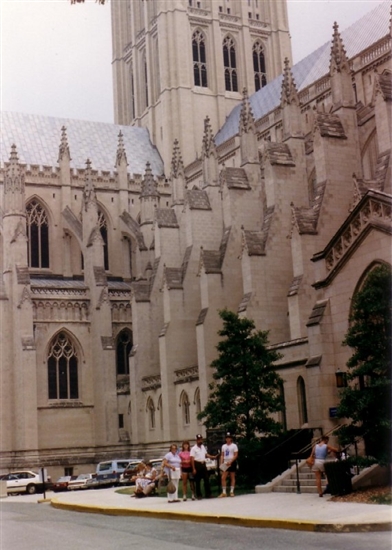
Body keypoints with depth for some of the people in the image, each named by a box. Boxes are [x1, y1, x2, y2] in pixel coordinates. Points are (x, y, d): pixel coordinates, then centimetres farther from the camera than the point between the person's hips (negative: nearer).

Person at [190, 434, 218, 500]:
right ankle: (198, 495, 9)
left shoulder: (203, 447, 11)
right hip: (197, 464, -6)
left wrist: (213, 457, 11)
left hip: (203, 464, 6)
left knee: (206, 479, 7)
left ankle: (208, 494, 15)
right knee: (198, 481, 1)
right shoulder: (193, 448, -10)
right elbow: (192, 459, -13)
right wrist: (193, 469, -18)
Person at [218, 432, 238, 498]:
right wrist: (221, 463, 2)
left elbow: (236, 455, -8)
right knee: (223, 478, -4)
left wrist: (230, 461, -18)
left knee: (232, 477, 2)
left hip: (232, 463, -4)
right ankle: (224, 492, 0)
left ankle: (232, 492, 9)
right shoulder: (223, 446, 12)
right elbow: (222, 455, 14)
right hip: (225, 463, 4)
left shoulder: (234, 446, -2)